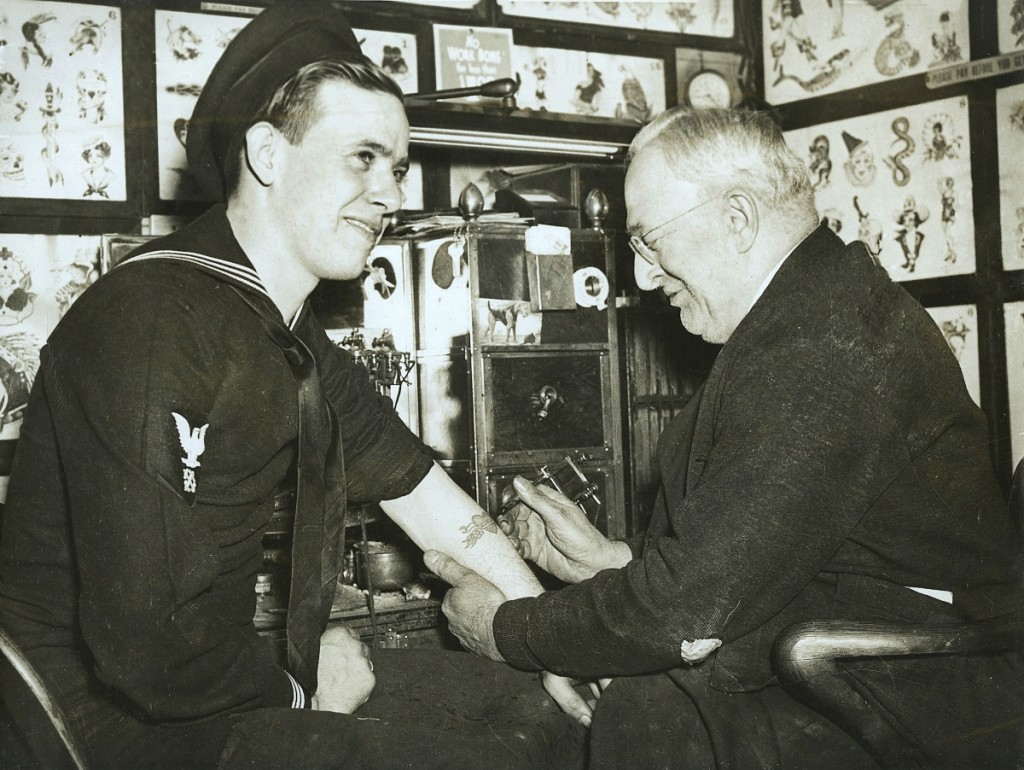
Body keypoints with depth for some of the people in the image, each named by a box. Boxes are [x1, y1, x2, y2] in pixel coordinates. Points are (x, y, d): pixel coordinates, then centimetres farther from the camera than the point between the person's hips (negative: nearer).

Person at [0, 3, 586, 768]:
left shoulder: (295, 345, 5)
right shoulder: (154, 325, -26)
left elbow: (427, 496, 13)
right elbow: (154, 653, -30)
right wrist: (300, 691, -11)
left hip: (220, 682, 9)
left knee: (532, 707, 9)